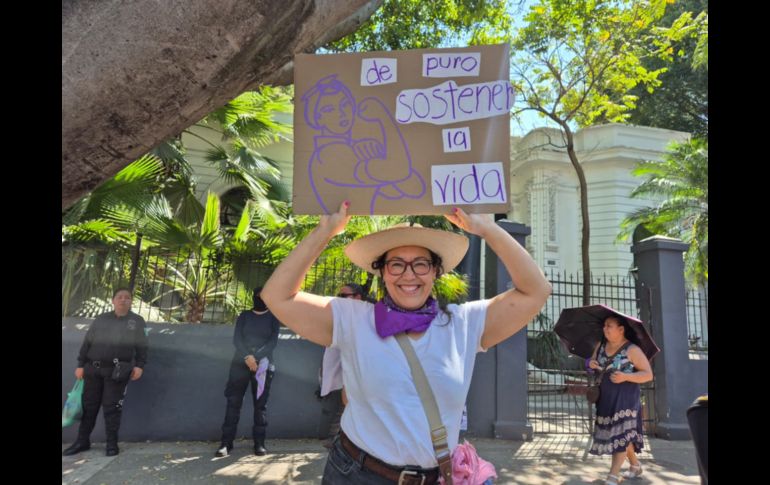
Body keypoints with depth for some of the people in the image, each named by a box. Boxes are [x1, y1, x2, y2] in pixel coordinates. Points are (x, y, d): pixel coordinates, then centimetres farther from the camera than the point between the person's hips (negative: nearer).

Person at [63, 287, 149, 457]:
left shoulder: (137, 321, 6)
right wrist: (81, 365, 6)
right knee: (89, 405, 8)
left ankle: (112, 443, 8)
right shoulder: (100, 319, 12)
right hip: (93, 368, 3)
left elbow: (142, 346, 3)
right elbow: (87, 343, 12)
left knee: (112, 407, -2)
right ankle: (82, 441, 21)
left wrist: (139, 365, -7)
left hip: (117, 371, -3)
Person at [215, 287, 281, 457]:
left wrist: (256, 357, -16)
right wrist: (247, 357, -16)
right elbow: (236, 339, 1)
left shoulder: (273, 317, 9)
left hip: (263, 365, -1)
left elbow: (273, 341, -3)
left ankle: (259, 442, 6)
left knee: (260, 404, 1)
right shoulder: (244, 315, 12)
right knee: (233, 402, -2)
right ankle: (226, 442, 3)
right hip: (240, 363, 1)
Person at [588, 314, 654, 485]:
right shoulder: (600, 345, 6)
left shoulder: (632, 349, -11)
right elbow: (593, 362, 18)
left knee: (622, 434, -11)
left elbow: (648, 374, -10)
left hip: (625, 398, -6)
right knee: (618, 434, 13)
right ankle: (635, 465, 33)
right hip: (606, 397, 6)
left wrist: (625, 376, -25)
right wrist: (591, 364, -7)